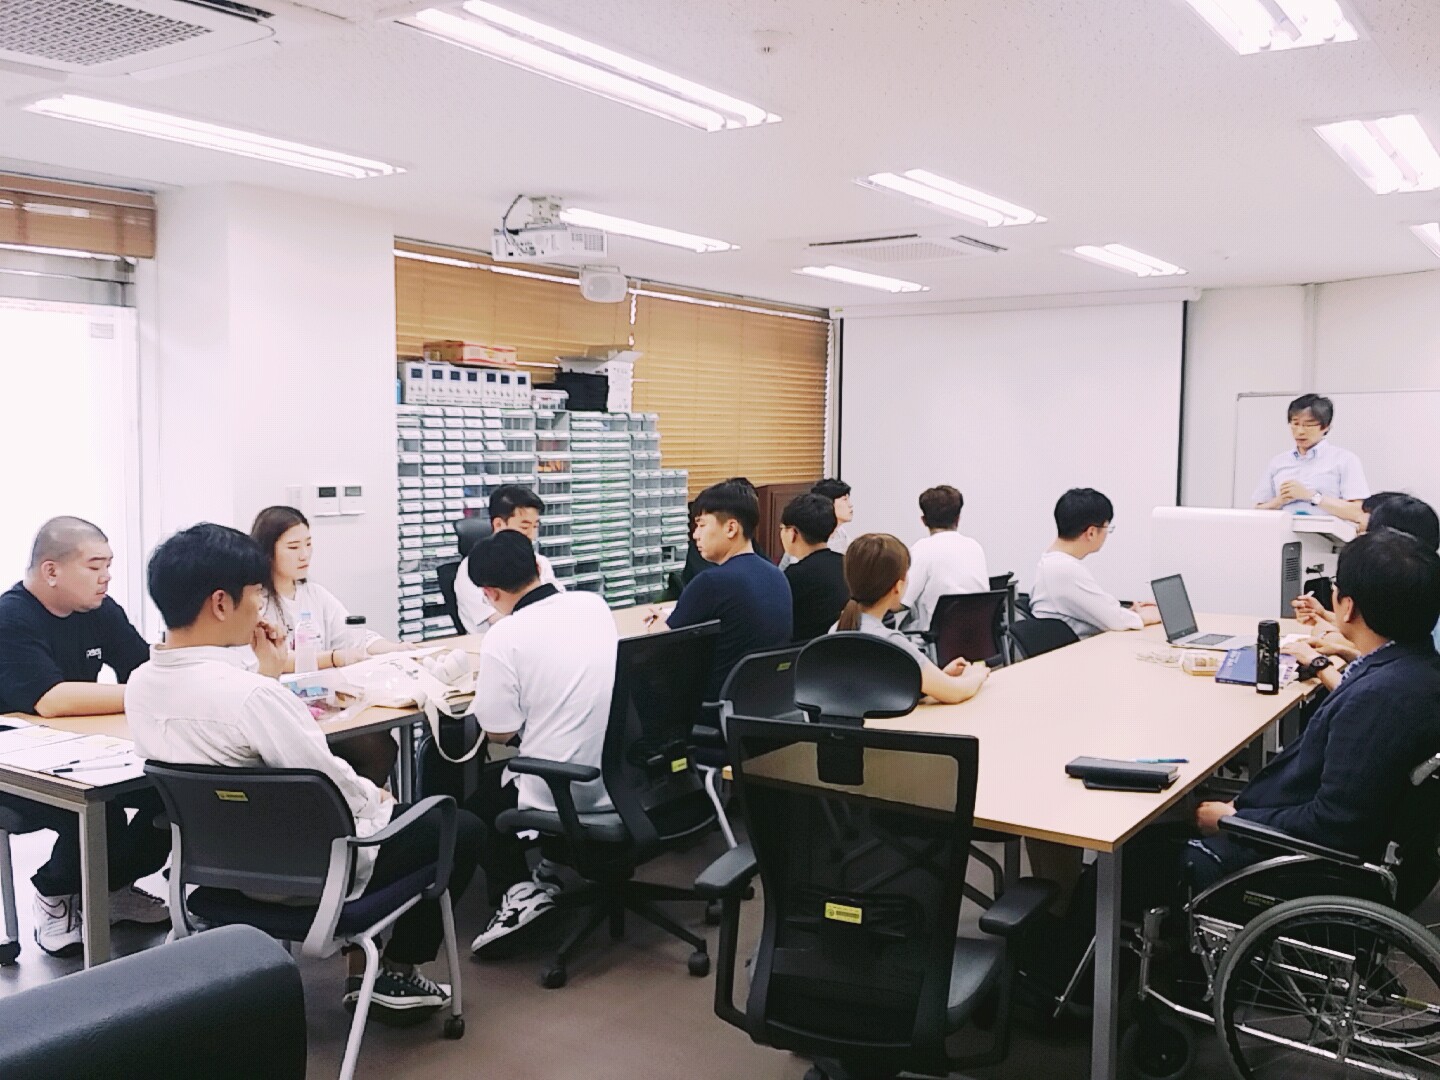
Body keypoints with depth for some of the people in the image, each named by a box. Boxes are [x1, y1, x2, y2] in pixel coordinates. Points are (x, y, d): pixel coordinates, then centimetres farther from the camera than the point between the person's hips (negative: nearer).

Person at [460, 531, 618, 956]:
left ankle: (519, 891, 10)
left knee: (480, 790, 24)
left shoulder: (504, 637, -17)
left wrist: (488, 684, 8)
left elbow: (500, 732, -11)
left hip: (559, 794, -6)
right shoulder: (595, 605, 1)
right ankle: (549, 871, 27)